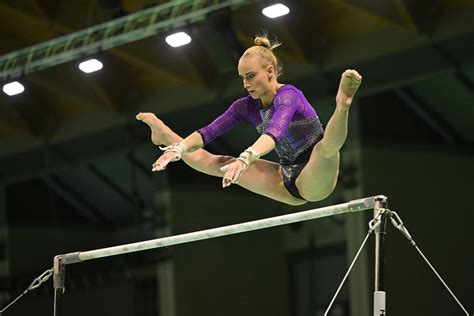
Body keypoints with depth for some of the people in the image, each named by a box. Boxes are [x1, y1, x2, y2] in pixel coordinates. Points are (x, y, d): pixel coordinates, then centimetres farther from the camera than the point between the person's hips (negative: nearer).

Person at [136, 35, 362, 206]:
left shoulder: (287, 96, -19)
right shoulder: (247, 107, 3)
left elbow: (275, 132, -39)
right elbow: (209, 132, -2)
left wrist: (245, 160, -54)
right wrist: (178, 149, -19)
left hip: (314, 180, -7)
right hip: (288, 184, 7)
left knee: (327, 146, -40)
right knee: (214, 163, 12)